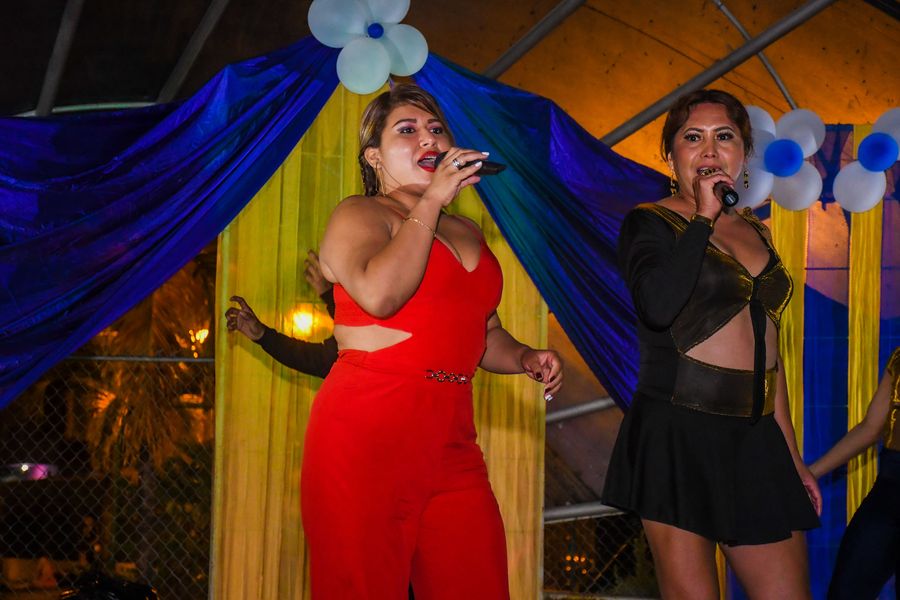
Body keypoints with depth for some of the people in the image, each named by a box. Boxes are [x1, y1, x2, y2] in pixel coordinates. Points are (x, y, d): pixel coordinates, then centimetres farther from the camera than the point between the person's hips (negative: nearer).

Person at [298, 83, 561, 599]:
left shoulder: (467, 233, 23)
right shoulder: (359, 215, 2)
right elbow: (379, 294, -20)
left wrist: (525, 359, 10)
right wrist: (432, 200, -11)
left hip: (451, 442, 6)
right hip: (367, 435, -6)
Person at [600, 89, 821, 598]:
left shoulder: (755, 231, 17)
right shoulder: (649, 223, -1)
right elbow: (658, 307, -23)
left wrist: (792, 455, 20)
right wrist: (703, 216, -13)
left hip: (756, 441, 6)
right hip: (678, 437, -6)